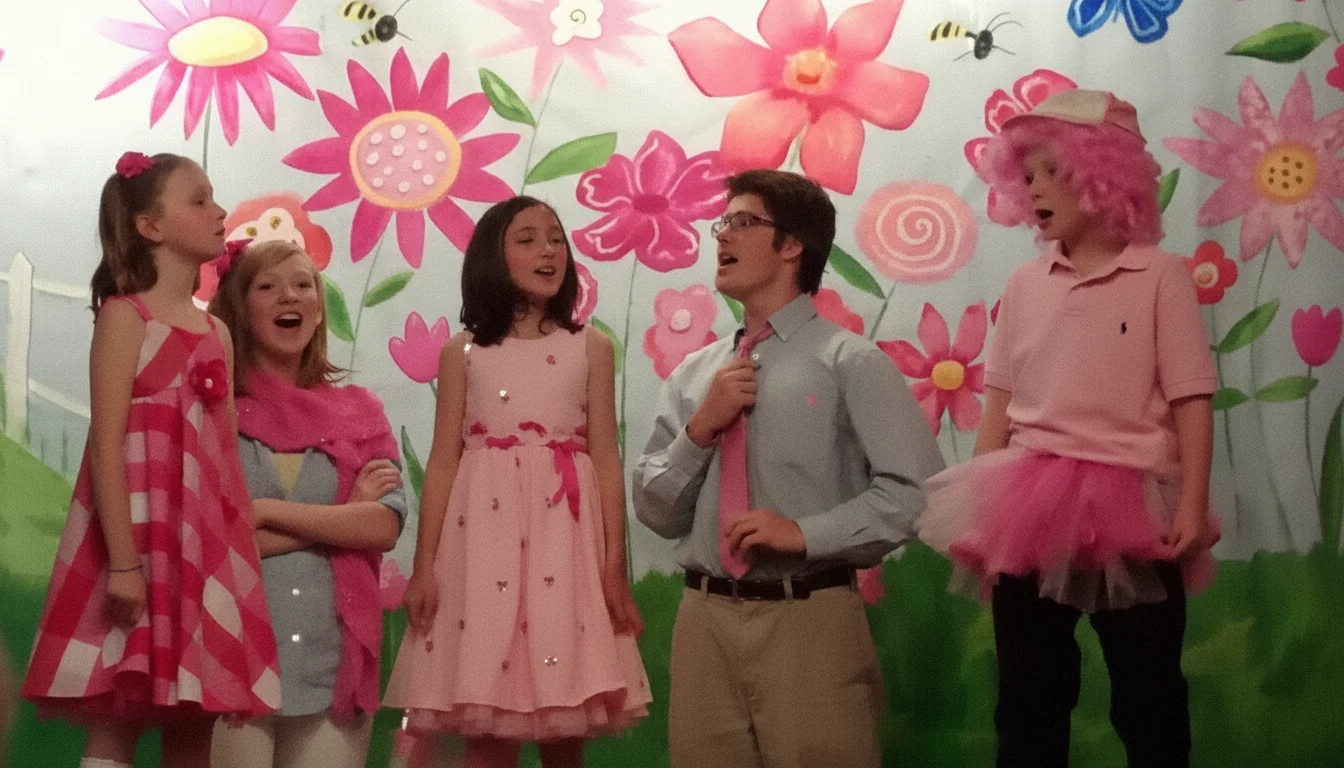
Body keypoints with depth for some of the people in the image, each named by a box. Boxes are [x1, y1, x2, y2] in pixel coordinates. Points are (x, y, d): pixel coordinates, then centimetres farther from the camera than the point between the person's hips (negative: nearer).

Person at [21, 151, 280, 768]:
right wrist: (123, 561, -20)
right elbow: (107, 445, -12)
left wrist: (242, 554, 11)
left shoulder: (216, 333, 15)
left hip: (207, 543, 6)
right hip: (142, 532, -6)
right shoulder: (125, 314, -4)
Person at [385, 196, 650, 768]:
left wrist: (615, 565, -3)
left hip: (564, 539, 0)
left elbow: (606, 458, 4)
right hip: (484, 538, 0)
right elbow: (443, 461, 5)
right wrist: (424, 565, -2)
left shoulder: (590, 347, 7)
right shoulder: (464, 351, 7)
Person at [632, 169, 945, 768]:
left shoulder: (850, 362, -3)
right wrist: (701, 428, -4)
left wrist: (804, 532, -17)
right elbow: (655, 512, 10)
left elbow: (917, 491, -10)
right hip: (704, 619, 4)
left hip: (809, 622, -4)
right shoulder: (692, 375, 11)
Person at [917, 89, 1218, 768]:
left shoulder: (1159, 276, -3)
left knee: (1148, 701, 6)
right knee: (1026, 698, 11)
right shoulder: (1026, 284, 8)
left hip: (1129, 506, -4)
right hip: (1032, 506, 4)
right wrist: (980, 502, 5)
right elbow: (1002, 401, 10)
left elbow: (1191, 401, -6)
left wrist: (1192, 505, -12)